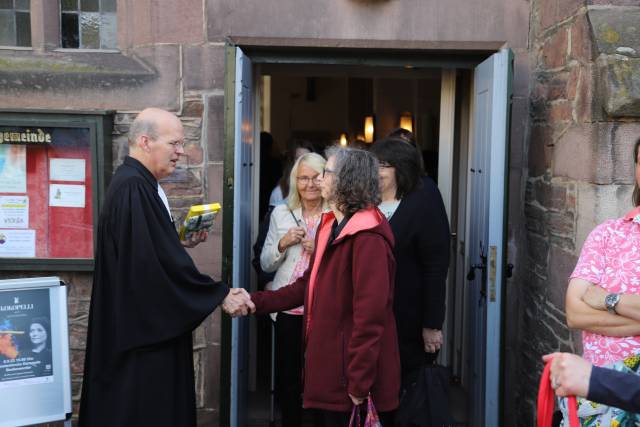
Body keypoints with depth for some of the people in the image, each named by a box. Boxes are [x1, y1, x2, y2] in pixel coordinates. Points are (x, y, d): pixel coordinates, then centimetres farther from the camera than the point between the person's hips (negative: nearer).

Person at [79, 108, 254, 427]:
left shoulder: (139, 184, 11)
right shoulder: (133, 188, -21)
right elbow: (161, 259, -26)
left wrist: (181, 241, 6)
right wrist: (222, 295, -19)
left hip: (145, 321, 10)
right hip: (143, 326, -10)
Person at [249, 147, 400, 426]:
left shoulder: (367, 236, -20)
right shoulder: (331, 225, 11)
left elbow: (370, 312, -23)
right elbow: (308, 285, 13)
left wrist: (359, 383, -21)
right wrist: (256, 302, 4)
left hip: (352, 372, -9)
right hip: (331, 362, 9)